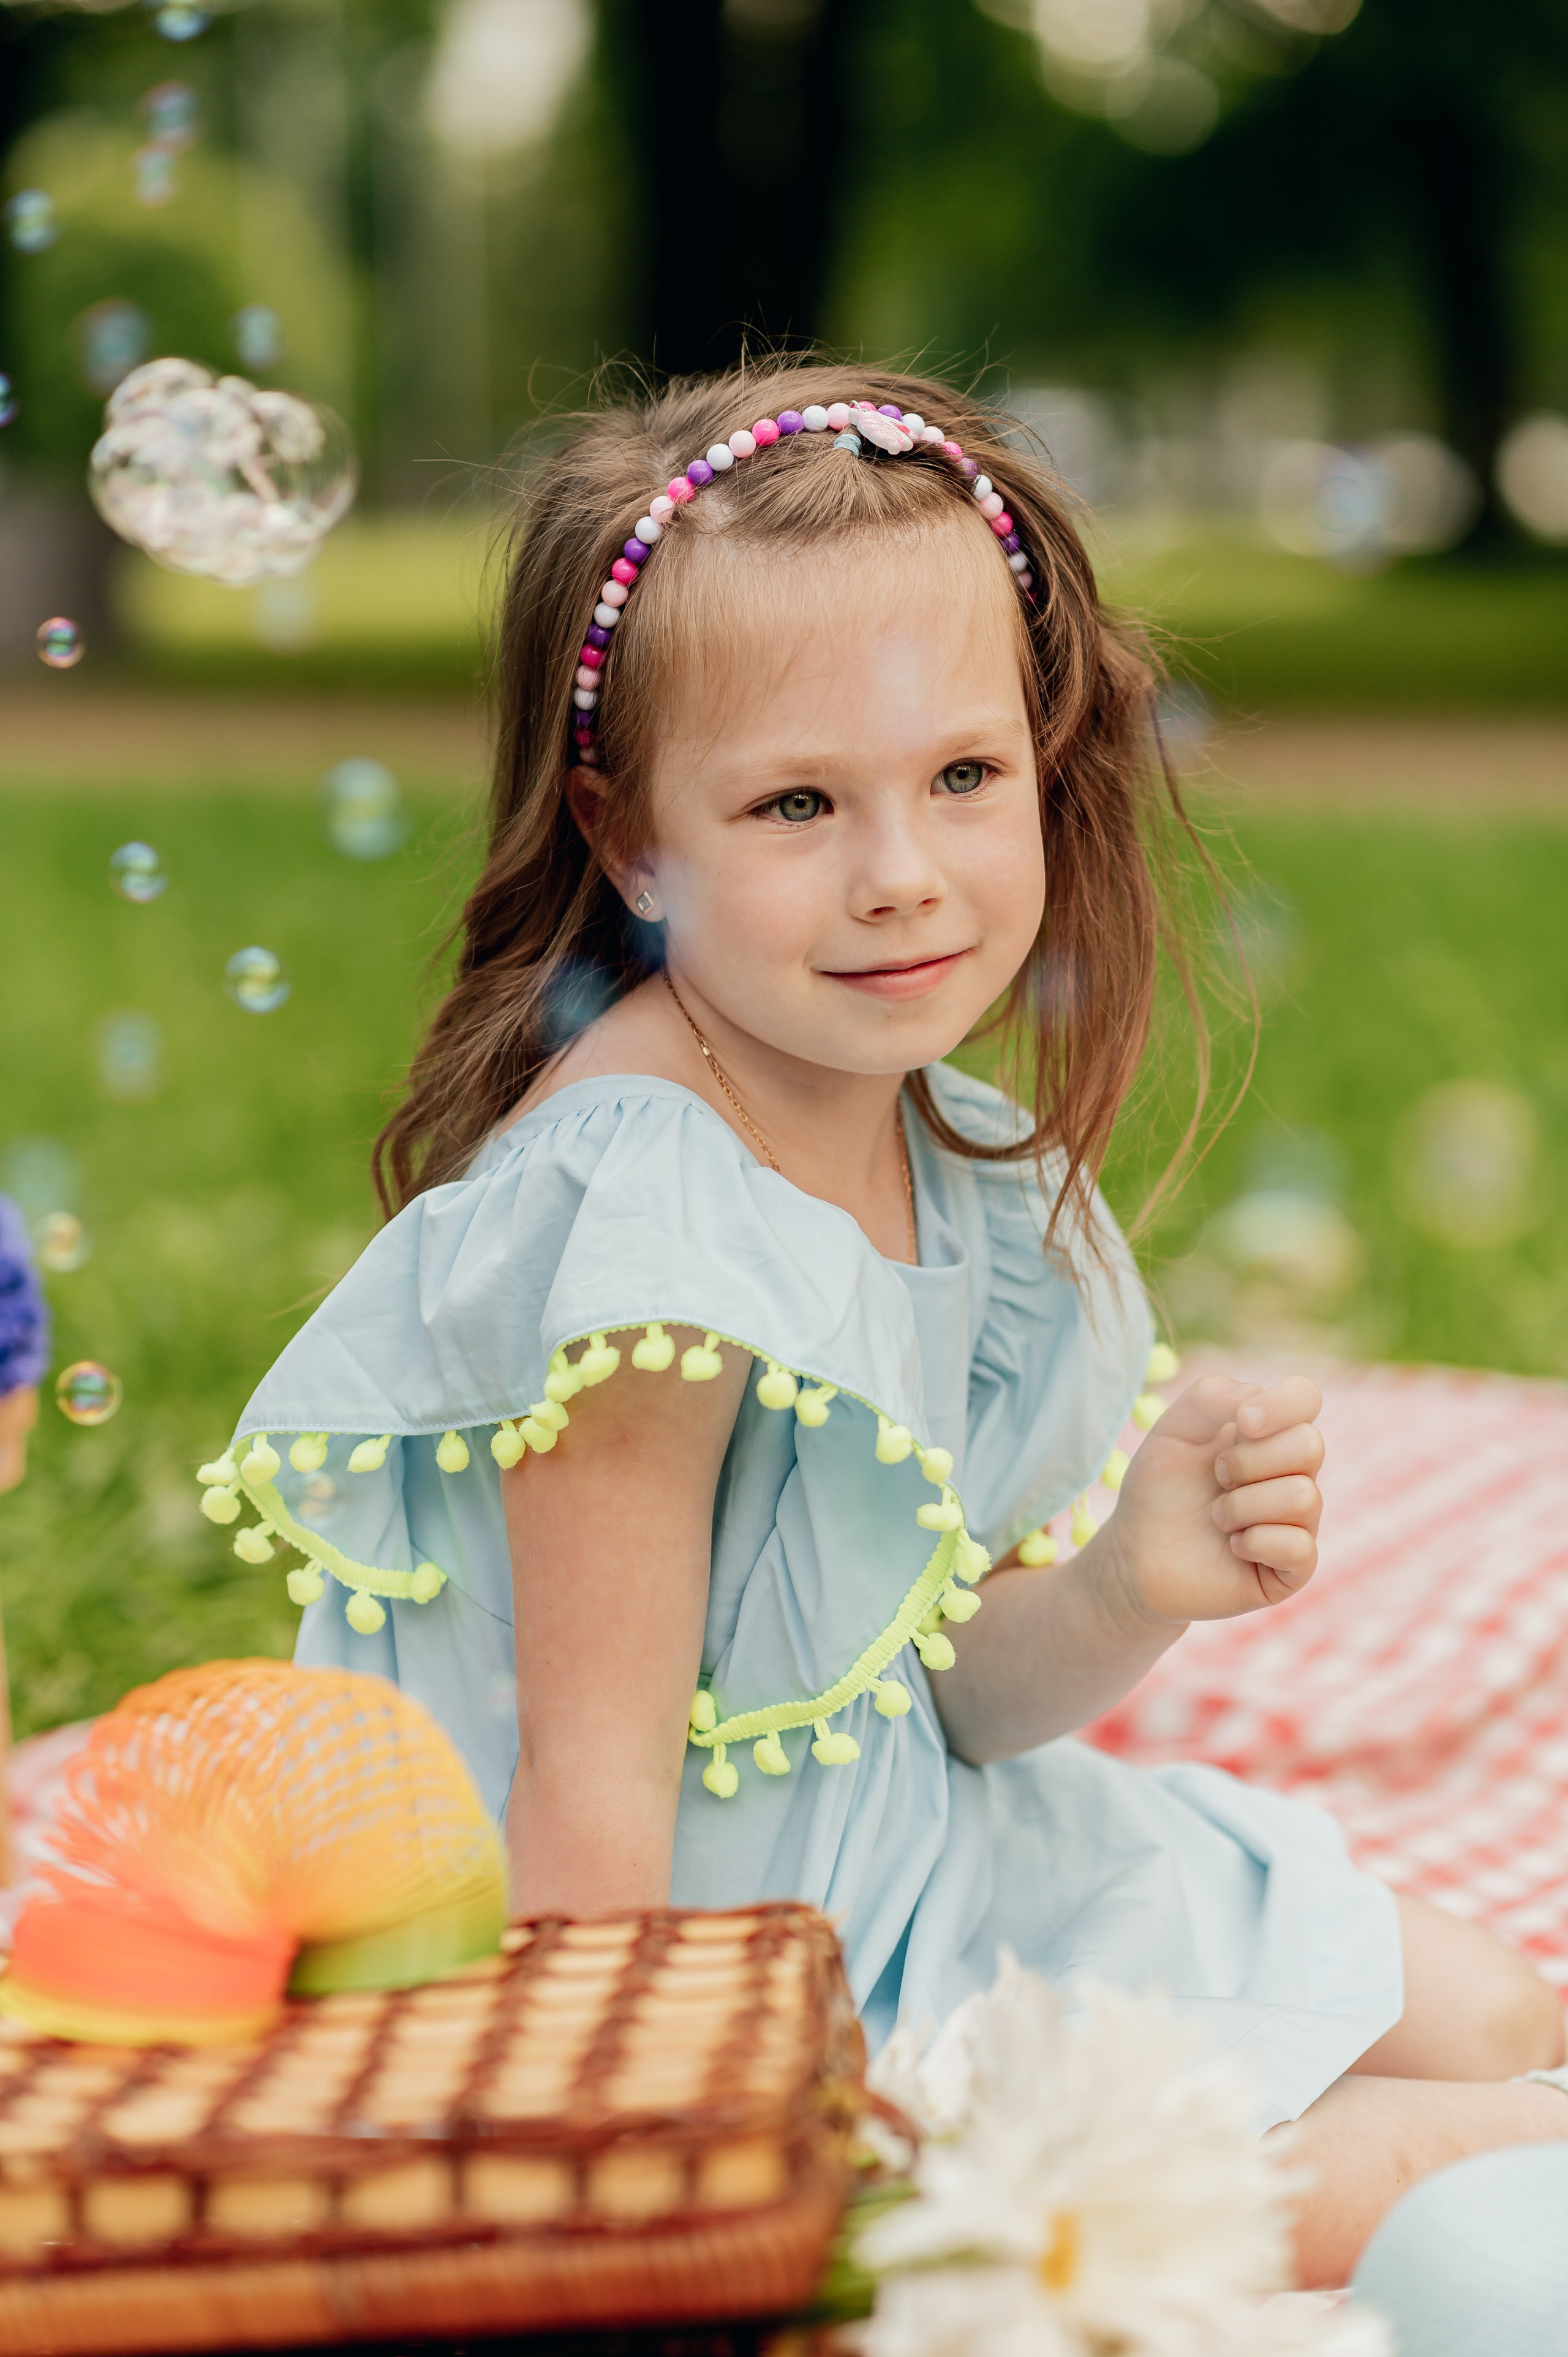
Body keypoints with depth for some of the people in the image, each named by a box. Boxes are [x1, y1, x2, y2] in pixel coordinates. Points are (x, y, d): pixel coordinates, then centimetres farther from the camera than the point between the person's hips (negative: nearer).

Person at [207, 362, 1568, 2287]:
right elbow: (592, 1782, -24)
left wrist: (1128, 1593, -15)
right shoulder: (645, 1218, -28)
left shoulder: (948, 1154, -3)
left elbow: (945, 1696, 4)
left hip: (919, 1867, 8)